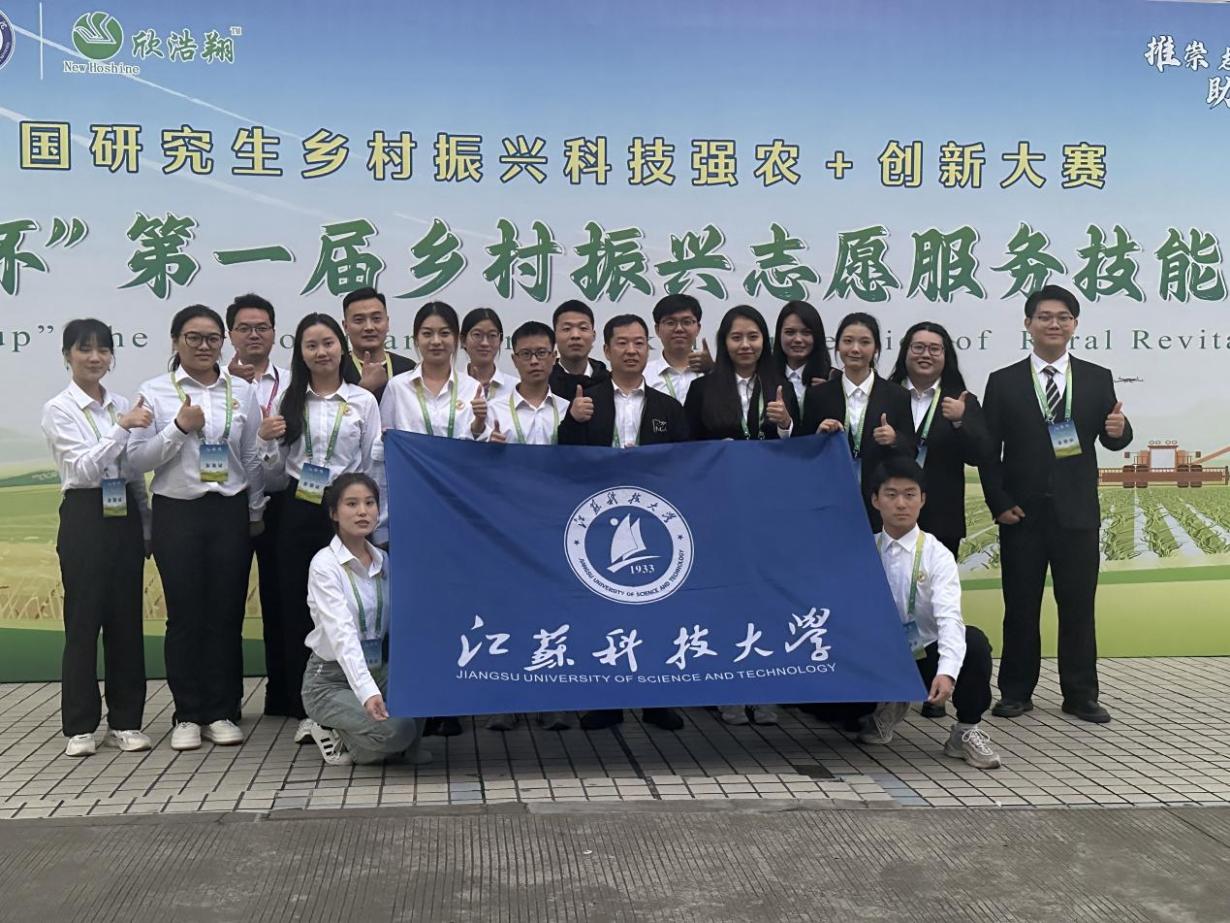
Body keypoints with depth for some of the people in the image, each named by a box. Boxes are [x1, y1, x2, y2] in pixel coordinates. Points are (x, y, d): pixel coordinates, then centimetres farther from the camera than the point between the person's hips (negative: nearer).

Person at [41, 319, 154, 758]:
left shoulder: (123, 406, 10)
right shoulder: (59, 409, -4)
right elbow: (83, 466, -16)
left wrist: (147, 524, 11)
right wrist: (122, 428, -23)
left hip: (125, 517, 5)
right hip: (85, 518, -4)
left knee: (127, 619, 6)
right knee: (83, 621, -1)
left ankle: (125, 721, 15)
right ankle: (80, 727, 9)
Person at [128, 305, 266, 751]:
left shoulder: (242, 392, 6)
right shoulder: (155, 392, 1)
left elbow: (253, 458, 9)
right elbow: (137, 458, -4)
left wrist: (255, 512, 8)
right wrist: (179, 428, -15)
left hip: (230, 512, 1)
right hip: (177, 512, -1)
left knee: (227, 614, 4)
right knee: (185, 615, 2)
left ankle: (221, 713, 14)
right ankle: (188, 715, 13)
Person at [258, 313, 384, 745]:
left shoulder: (363, 401, 4)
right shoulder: (288, 401, 8)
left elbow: (373, 466, 5)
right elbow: (275, 474, 10)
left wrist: (387, 447, -14)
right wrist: (266, 440, -7)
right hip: (298, 512, 2)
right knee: (297, 606, 3)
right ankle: (306, 711, 13)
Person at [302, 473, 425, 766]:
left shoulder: (383, 560, 5)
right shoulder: (325, 564, -15)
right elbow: (342, 634, -28)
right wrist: (366, 692, -41)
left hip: (379, 670, 6)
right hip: (332, 680, -5)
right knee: (392, 730, -28)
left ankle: (406, 747, 1)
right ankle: (336, 735, 3)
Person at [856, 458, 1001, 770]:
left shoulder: (937, 554, -9)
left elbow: (949, 617, -23)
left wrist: (947, 672, -40)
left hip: (926, 659, -2)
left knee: (974, 641, -31)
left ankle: (966, 730, -9)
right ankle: (886, 706, 13)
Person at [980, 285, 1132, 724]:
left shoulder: (1097, 379, 5)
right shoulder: (1004, 382, 2)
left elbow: (1112, 440, 0)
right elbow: (989, 450, 0)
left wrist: (1119, 431, -23)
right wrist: (999, 503, -8)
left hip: (1077, 512, 1)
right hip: (1022, 514, 0)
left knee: (1079, 606, 6)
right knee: (1020, 607, 7)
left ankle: (1080, 695, 15)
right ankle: (1016, 692, 17)